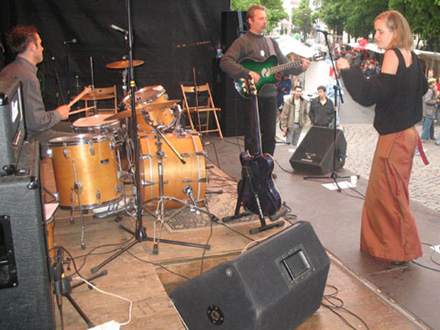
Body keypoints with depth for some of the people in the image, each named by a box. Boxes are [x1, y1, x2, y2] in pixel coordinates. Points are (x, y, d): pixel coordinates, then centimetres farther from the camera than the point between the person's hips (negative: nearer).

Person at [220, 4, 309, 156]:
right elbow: (225, 62, -17)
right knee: (252, 137, -1)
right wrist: (248, 73, -25)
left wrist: (300, 67, 0)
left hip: (270, 94, 6)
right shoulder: (242, 42, -4)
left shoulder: (271, 42, 17)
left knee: (270, 136, 9)